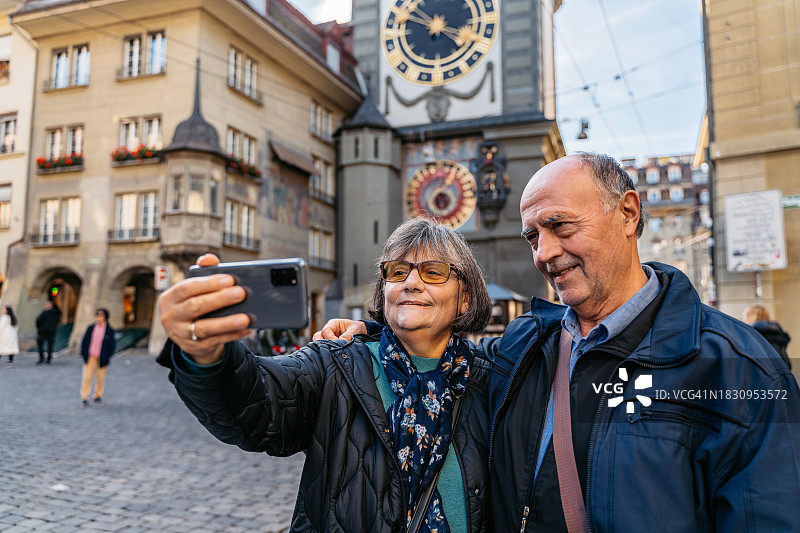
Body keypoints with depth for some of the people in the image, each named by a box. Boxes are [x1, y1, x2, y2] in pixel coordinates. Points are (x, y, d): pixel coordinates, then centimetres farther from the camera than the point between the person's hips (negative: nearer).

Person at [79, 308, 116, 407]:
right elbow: (84, 341, 8)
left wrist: (106, 357, -10)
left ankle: (98, 396, 26)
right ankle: (84, 399, 6)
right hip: (90, 357, 1)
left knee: (100, 379, 9)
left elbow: (112, 345, -2)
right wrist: (84, 353, -1)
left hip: (102, 358, -1)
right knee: (87, 378, -2)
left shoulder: (109, 330, -4)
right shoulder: (91, 328, 2)